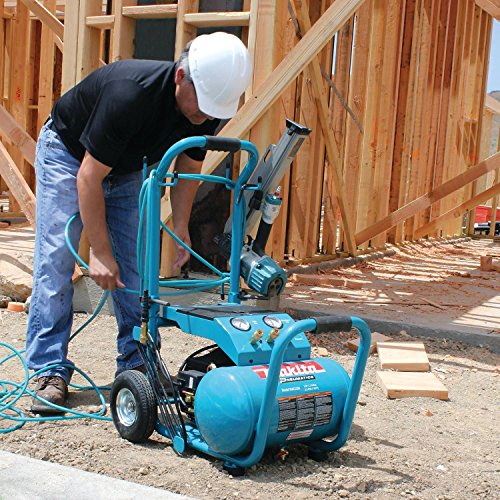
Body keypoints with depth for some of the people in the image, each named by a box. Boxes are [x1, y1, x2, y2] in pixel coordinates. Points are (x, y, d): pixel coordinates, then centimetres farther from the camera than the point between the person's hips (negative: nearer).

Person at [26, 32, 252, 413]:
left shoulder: (208, 110, -20)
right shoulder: (129, 94, -40)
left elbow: (188, 169, -1)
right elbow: (89, 177, -32)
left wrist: (181, 227, -12)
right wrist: (100, 252, -28)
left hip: (126, 169, 6)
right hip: (68, 155, -5)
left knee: (136, 267, -2)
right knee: (55, 262, -10)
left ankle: (137, 362, 7)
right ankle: (50, 370, -3)